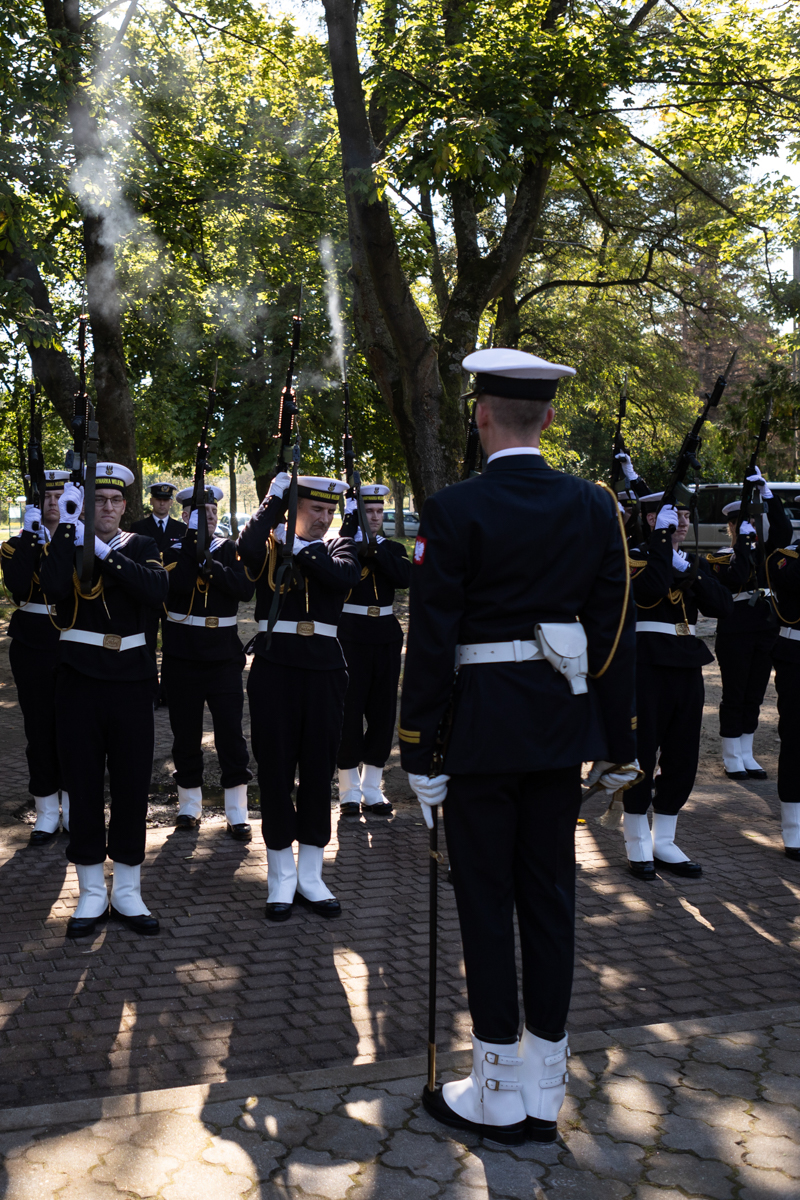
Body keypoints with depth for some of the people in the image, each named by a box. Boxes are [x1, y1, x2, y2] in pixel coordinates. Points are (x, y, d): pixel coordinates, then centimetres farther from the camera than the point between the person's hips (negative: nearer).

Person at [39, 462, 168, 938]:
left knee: (133, 786, 5)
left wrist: (104, 552, -17)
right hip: (79, 680, -1)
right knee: (84, 786, 5)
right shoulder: (64, 544, 5)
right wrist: (68, 525, -16)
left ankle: (128, 891, 18)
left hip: (131, 680, 1)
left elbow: (157, 590, -14)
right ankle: (92, 894, 17)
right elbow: (53, 588, -18)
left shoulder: (142, 546, 7)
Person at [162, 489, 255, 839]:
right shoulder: (172, 549, 2)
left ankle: (237, 814, 5)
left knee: (231, 732, -2)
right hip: (182, 656, 0)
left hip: (224, 655, 0)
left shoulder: (229, 549, 6)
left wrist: (209, 564, -20)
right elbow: (179, 582, -18)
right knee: (186, 734, 9)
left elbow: (246, 587, -10)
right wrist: (194, 538, -17)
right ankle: (189, 806, 23)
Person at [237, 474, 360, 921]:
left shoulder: (339, 546, 9)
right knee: (276, 771, 3)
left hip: (325, 670, 2)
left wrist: (300, 547, -10)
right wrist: (275, 500, -14)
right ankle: (281, 879, 15)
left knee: (319, 773, 7)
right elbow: (247, 549, -21)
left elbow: (347, 575, -14)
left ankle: (310, 877, 19)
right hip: (275, 666, -2)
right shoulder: (269, 541, 4)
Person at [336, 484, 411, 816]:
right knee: (349, 712, -1)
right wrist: (350, 526, -21)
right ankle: (349, 791, 10)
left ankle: (372, 790, 16)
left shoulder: (393, 549, 11)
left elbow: (405, 577, -10)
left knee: (383, 714, 6)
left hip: (386, 639, 4)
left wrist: (374, 547, -17)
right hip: (350, 637, -4)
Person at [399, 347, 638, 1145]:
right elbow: (614, 632, 4)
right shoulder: (595, 507, 2)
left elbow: (432, 640, -12)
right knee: (550, 896, 12)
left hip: (482, 726, -4)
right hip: (562, 721, 5)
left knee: (486, 900, 6)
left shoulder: (454, 511, -11)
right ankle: (544, 1094, 23)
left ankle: (497, 1095, 17)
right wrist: (619, 743, 11)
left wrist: (419, 749, -5)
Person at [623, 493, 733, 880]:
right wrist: (662, 539, -17)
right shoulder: (633, 557, -4)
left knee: (683, 756, 8)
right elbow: (652, 589, -25)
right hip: (646, 663, -6)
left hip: (687, 664, 7)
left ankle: (664, 843, 20)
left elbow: (723, 608, 3)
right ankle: (637, 845, 12)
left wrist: (694, 575, -10)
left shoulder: (693, 562, 15)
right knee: (642, 752, -1)